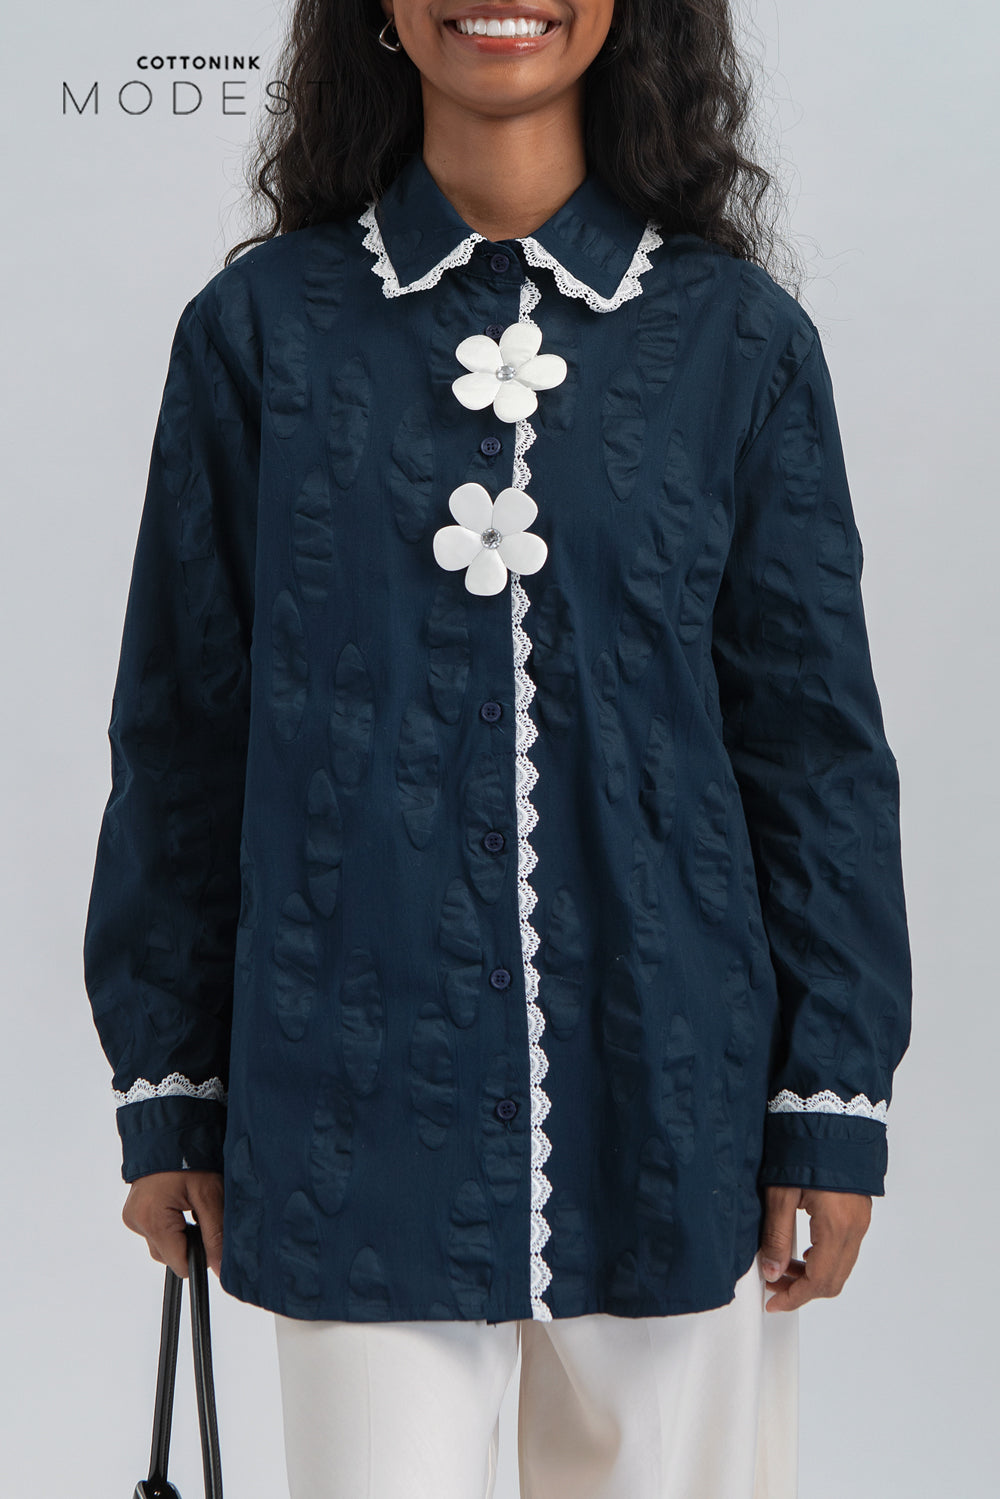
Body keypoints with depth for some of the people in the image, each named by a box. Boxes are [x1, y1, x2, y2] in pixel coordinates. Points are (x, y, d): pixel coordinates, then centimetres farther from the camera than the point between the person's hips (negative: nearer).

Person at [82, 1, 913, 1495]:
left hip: (669, 1114, 1)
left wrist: (836, 1106, 1)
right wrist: (166, 1090, 7)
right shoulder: (262, 328, 1)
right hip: (360, 1110, 0)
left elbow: (818, 744, 4)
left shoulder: (738, 337, 1)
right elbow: (180, 731, 6)